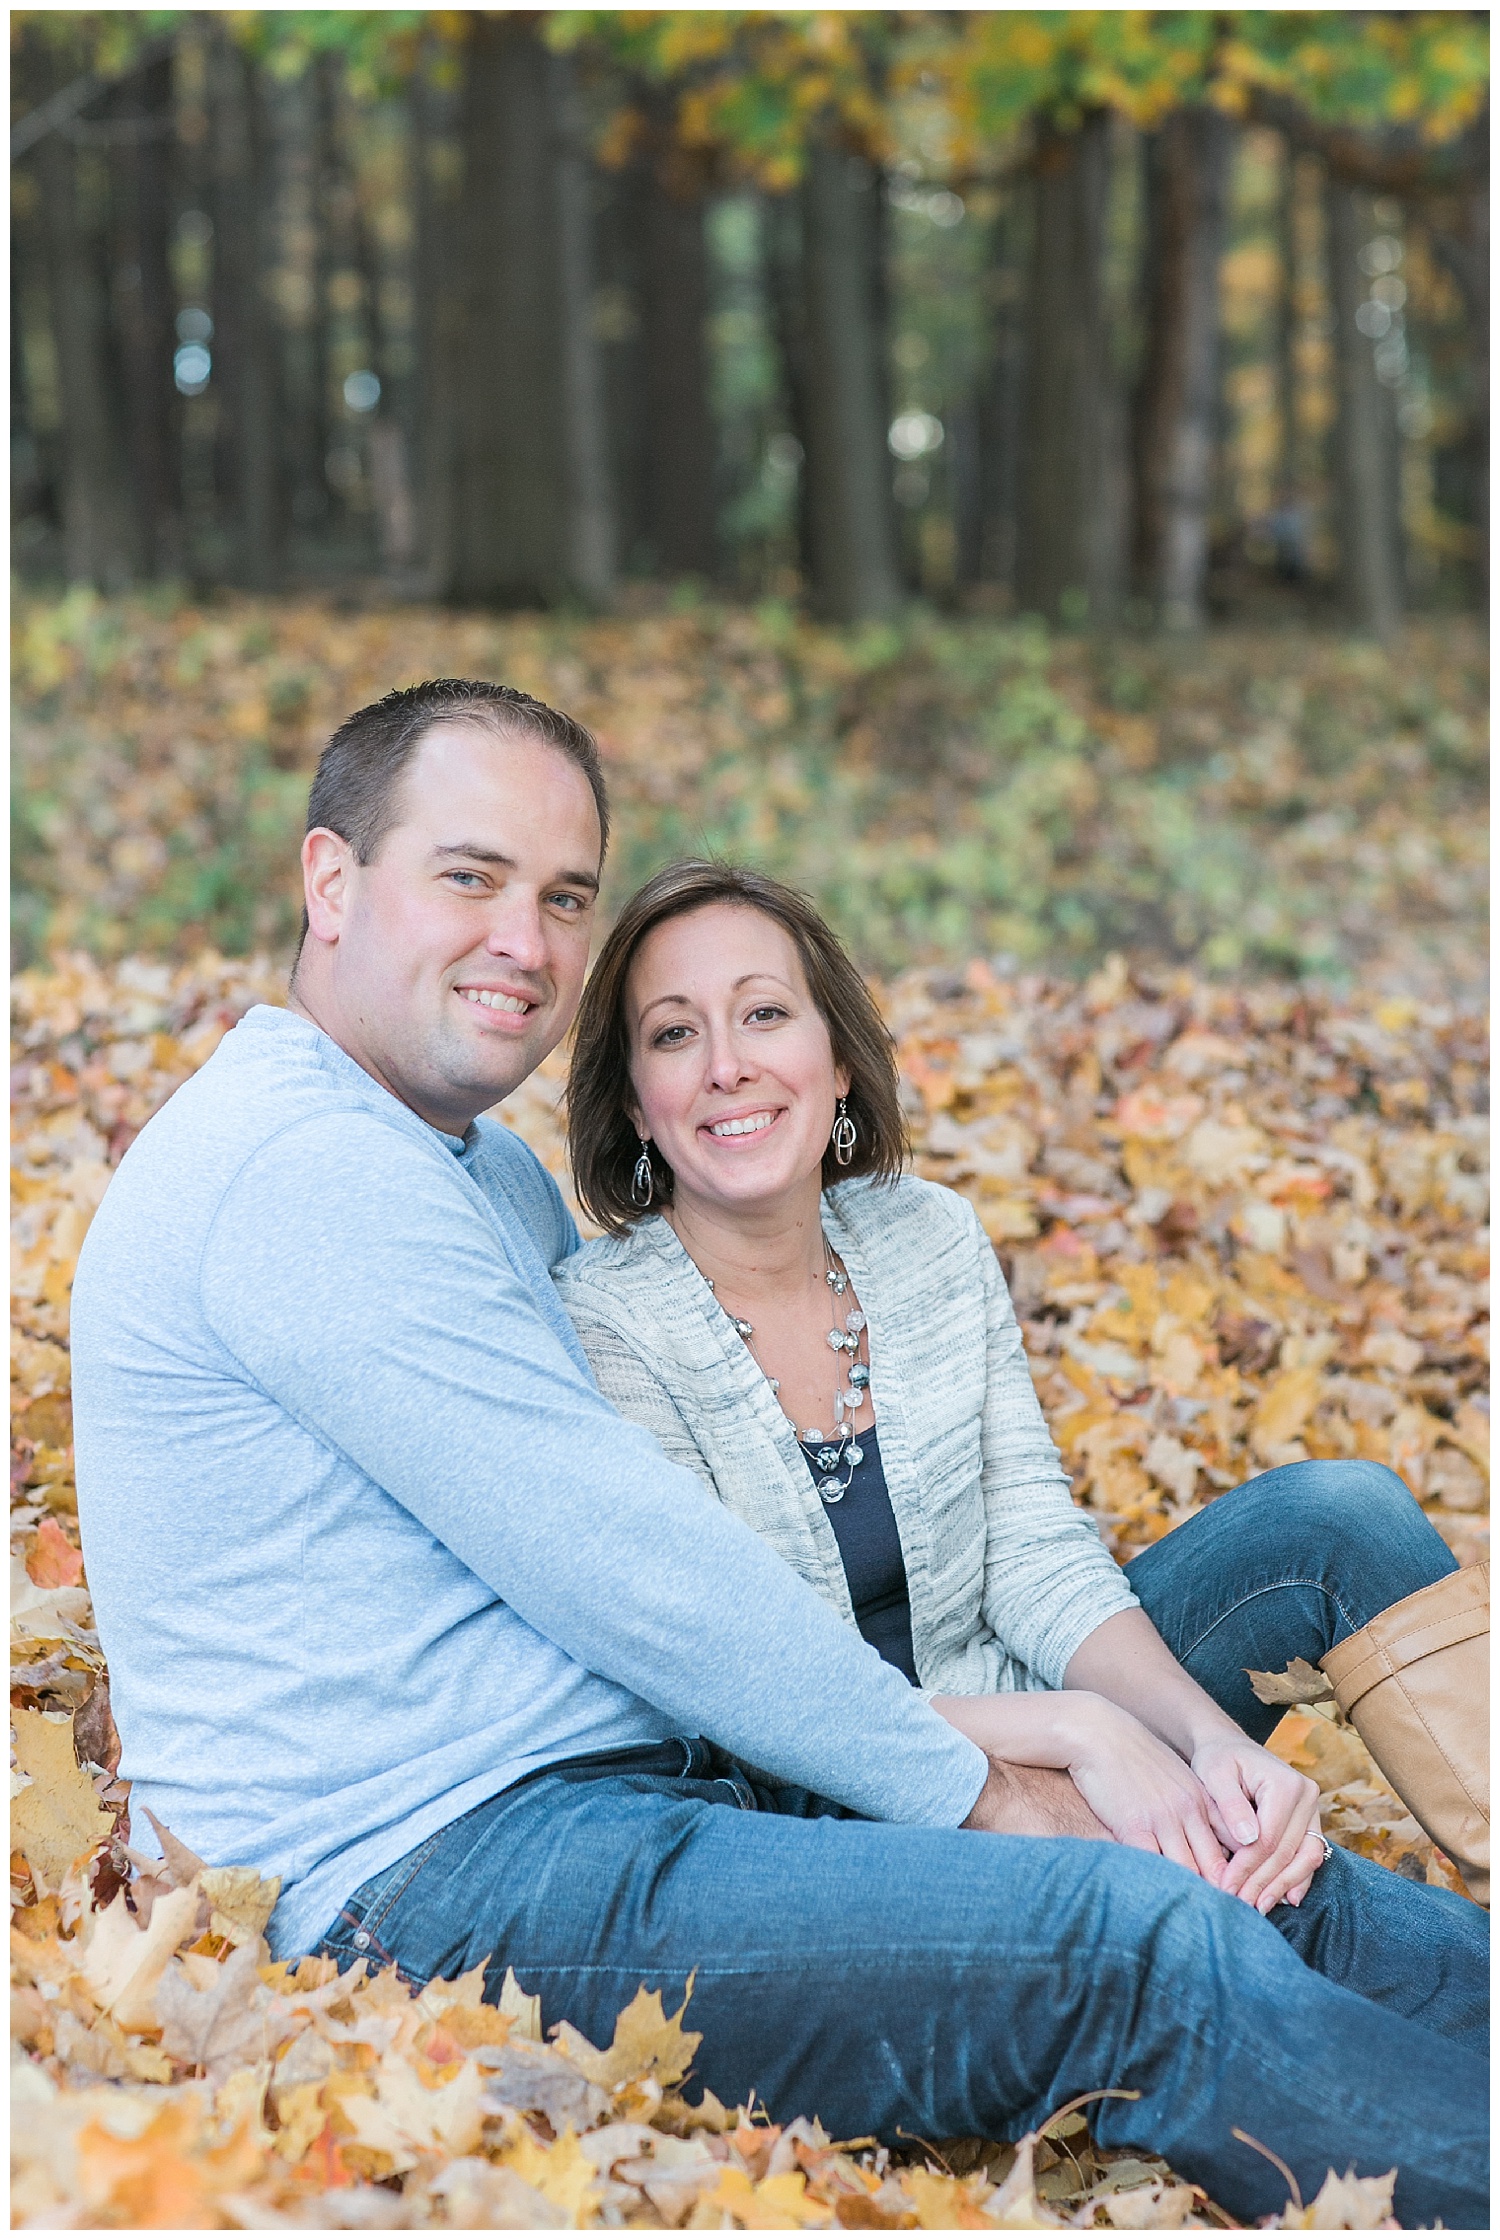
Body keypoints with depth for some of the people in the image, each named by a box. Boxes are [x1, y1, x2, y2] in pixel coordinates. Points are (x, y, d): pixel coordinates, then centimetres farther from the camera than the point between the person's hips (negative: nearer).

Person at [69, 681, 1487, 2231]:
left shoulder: (494, 1178, 21)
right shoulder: (304, 1172, -14)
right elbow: (632, 1573, -17)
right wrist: (966, 1791, -7)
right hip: (437, 1875, -10)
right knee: (1148, 1951, -23)